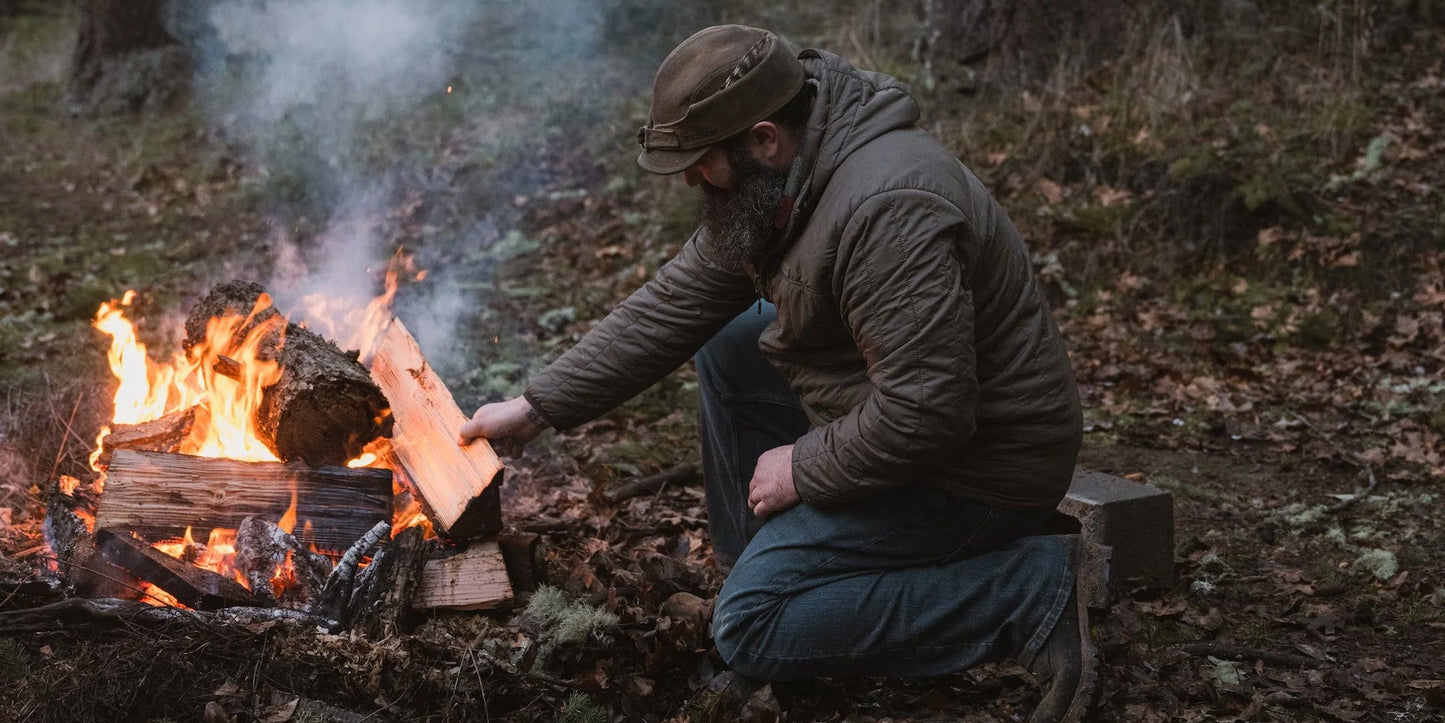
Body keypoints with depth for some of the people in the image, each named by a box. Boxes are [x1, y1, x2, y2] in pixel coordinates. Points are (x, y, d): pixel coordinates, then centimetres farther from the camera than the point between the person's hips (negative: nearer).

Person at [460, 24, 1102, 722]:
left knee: (748, 628, -12)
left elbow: (926, 412, -33)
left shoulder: (886, 208, -31)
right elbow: (671, 307, 8)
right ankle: (760, 562, 16)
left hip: (978, 464, -10)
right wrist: (538, 406, 6)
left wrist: (805, 468, -16)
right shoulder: (772, 182, 1)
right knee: (726, 343, 13)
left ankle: (1027, 589, -10)